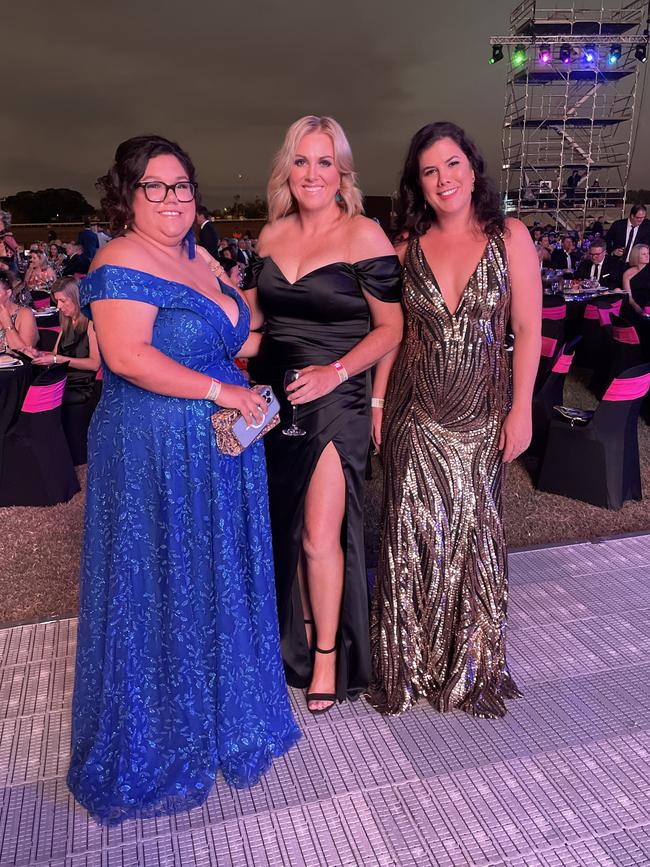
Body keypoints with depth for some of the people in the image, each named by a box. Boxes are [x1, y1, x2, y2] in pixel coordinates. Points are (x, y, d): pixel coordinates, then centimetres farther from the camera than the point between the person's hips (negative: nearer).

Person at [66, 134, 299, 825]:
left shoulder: (198, 260, 16)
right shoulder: (123, 261, -11)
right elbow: (127, 356, -23)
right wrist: (220, 391, -20)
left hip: (216, 454, 9)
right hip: (153, 456, -8)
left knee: (214, 584, 17)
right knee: (159, 593, 4)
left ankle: (210, 713, 38)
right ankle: (152, 749, 27)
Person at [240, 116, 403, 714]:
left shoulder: (364, 235, -7)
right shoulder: (273, 234, 9)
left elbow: (390, 328, -8)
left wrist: (335, 372, -19)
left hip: (334, 400, -5)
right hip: (276, 397, 5)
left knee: (319, 534, -4)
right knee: (289, 525, 13)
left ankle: (328, 653, 19)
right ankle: (300, 632, 34)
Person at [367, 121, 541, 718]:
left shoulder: (509, 236, -1)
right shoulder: (408, 244, 4)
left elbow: (528, 330, -2)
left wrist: (520, 410, -6)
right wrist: (377, 404, 1)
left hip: (481, 411, -1)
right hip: (415, 410, 1)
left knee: (473, 531, 8)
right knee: (413, 533, 4)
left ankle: (471, 666, 30)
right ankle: (410, 663, 25)